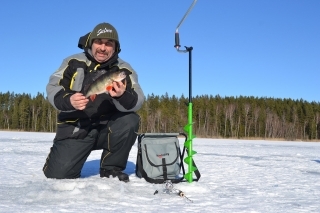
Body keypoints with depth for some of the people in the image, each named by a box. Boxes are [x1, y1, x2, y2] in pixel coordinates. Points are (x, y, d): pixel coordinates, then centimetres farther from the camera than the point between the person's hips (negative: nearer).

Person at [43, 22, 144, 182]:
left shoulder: (124, 70, -3)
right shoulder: (74, 63, -3)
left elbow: (136, 103, -16)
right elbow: (52, 88, -9)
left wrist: (122, 96, -41)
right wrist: (69, 101, -32)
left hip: (107, 128, 1)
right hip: (75, 129, -1)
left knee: (130, 121, -28)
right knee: (58, 175, -15)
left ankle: (111, 168, -5)